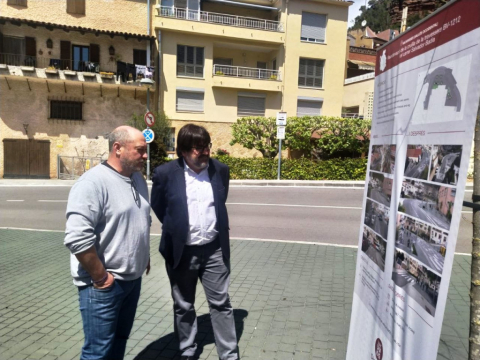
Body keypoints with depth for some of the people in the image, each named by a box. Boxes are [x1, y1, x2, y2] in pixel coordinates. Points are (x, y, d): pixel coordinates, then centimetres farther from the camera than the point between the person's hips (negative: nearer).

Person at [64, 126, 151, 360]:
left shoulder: (137, 178, 7)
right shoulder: (93, 182, -20)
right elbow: (77, 237, -27)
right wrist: (99, 276, -19)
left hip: (133, 279, 8)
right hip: (104, 286, -7)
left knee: (120, 341, 22)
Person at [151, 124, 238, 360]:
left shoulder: (221, 170, -2)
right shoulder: (165, 173, -11)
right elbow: (158, 208, 4)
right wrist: (176, 230, 10)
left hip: (214, 250, 2)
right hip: (181, 252, -1)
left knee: (221, 304, 10)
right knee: (183, 306, 15)